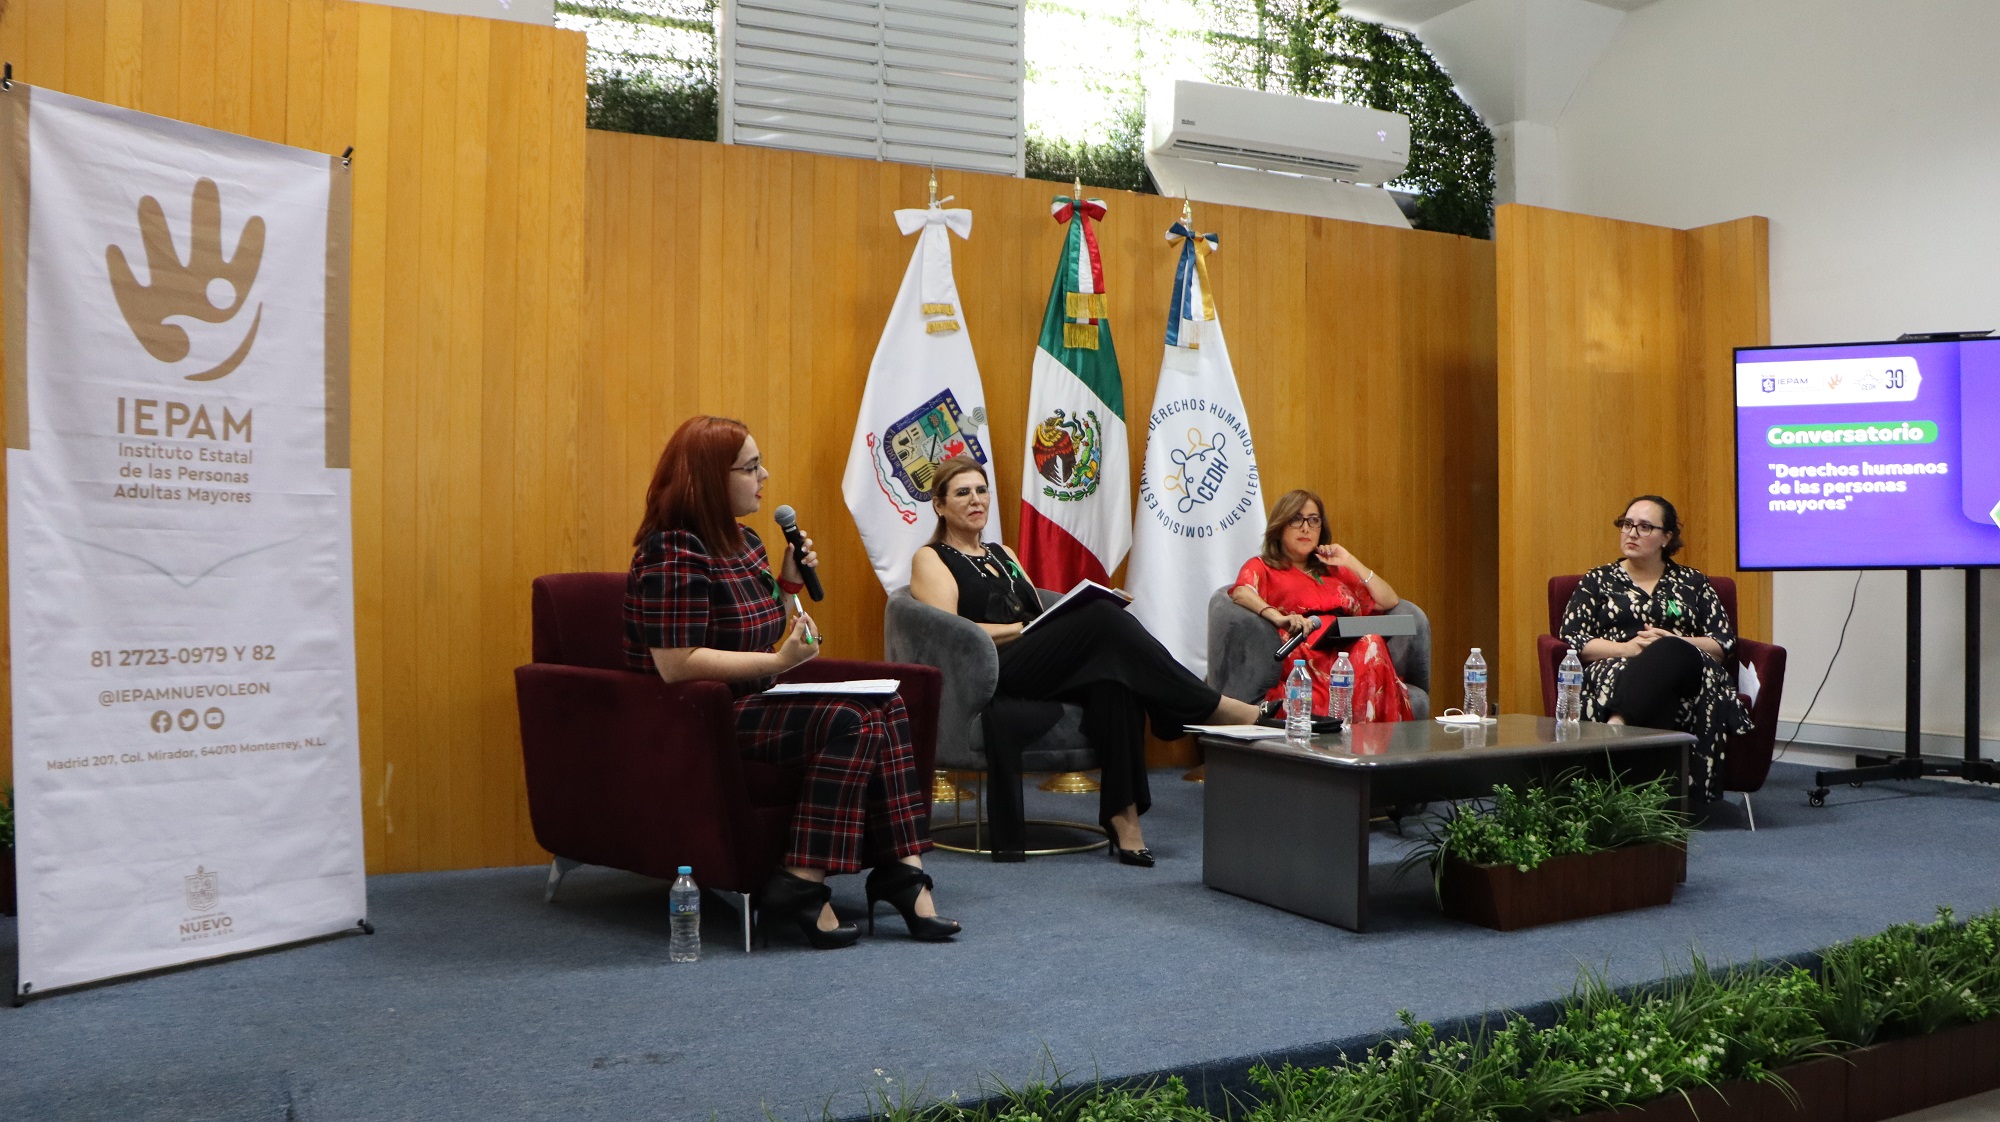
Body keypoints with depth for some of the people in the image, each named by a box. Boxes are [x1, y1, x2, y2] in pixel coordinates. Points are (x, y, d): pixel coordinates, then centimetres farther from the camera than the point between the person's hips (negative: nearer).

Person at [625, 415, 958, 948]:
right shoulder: (673, 552, -15)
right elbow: (676, 664, -22)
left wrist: (786, 585, 7)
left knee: (887, 707, -11)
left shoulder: (744, 541, 14)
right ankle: (802, 886, -22)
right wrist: (779, 662, -23)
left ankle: (902, 869, -16)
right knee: (849, 722, -26)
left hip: (750, 703, 9)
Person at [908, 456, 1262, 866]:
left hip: (1044, 669, 6)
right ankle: (1214, 708, -26)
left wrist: (1065, 620, -1)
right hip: (991, 674, -6)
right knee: (1103, 619, -28)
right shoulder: (931, 559, 11)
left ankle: (1123, 814, -38)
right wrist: (1022, 628, -11)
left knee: (1114, 668, -31)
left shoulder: (1003, 554, 31)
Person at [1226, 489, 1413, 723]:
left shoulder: (1335, 572, 37)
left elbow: (1390, 602, 29)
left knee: (1371, 644, -35)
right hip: (1306, 655, -5)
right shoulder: (1262, 567, 21)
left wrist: (1351, 563, 21)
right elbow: (1241, 593, -6)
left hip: (1349, 646, 5)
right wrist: (1278, 618, -26)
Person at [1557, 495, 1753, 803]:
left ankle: (1617, 725, -51)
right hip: (1615, 671, -1)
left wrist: (1673, 644, -8)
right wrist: (1627, 648, -10)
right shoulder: (1598, 581, 19)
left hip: (1684, 669, 1)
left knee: (1671, 655, -39)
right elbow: (1573, 640, 6)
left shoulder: (1693, 583, 22)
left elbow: (1725, 644, 11)